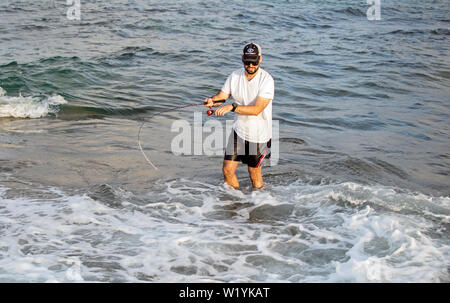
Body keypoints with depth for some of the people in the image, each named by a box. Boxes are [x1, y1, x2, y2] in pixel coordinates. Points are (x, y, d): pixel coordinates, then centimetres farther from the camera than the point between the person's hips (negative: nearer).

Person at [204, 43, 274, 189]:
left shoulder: (266, 80, -19)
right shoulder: (235, 76, -2)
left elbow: (256, 109, -26)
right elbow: (222, 96, -1)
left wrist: (232, 107, -36)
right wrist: (211, 100, -25)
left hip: (259, 134, -4)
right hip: (239, 129, 4)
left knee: (255, 179, 5)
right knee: (227, 170, 0)